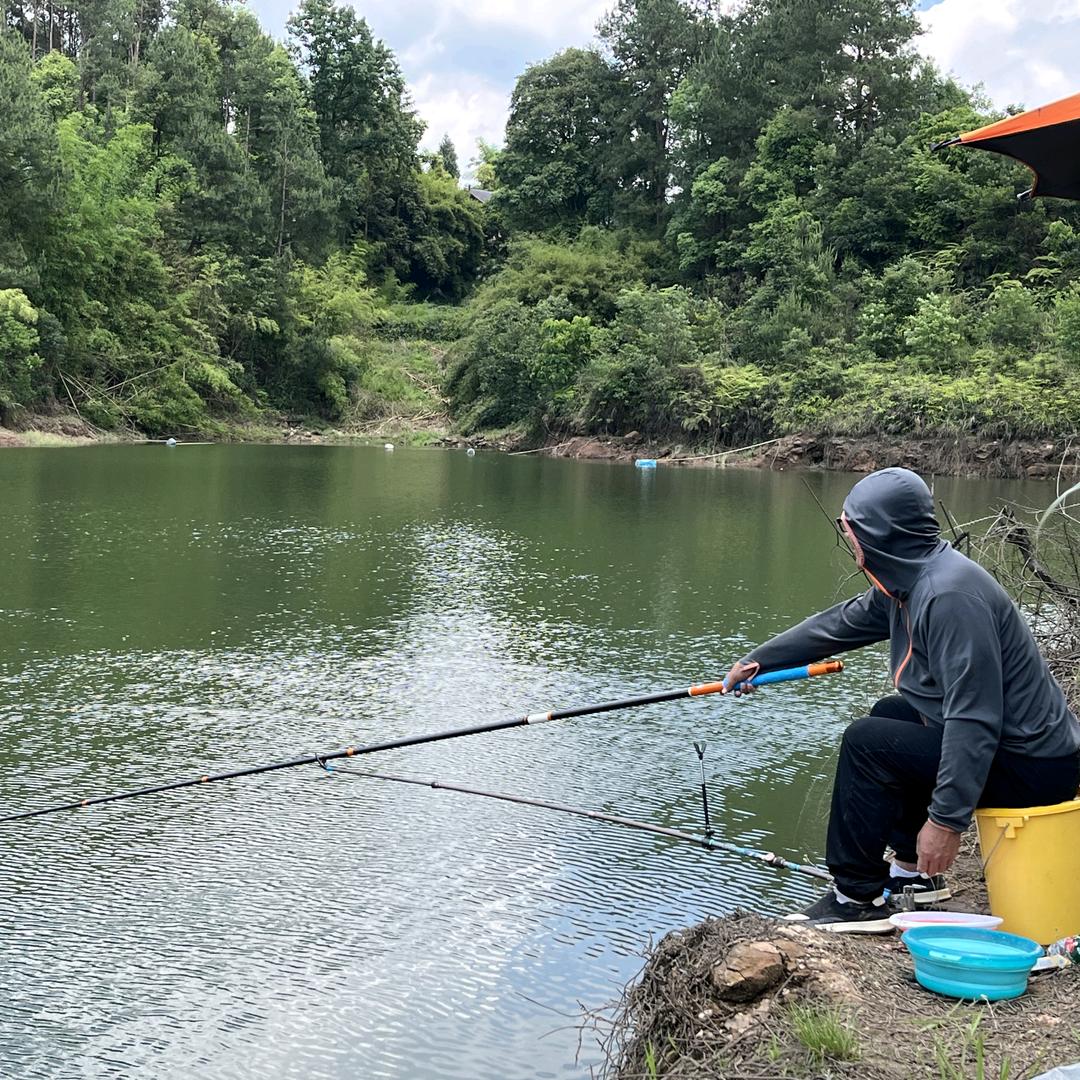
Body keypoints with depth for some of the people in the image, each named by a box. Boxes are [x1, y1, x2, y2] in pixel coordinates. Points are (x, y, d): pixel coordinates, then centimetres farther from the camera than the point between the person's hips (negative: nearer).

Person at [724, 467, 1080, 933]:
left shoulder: (949, 595, -25)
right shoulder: (906, 582, 6)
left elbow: (974, 718, -29)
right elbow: (839, 623, 21)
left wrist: (947, 819, -28)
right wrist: (758, 660, 29)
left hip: (1033, 767, -11)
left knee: (868, 742, -12)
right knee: (890, 716, 25)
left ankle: (859, 898, -3)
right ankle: (914, 870, 29)